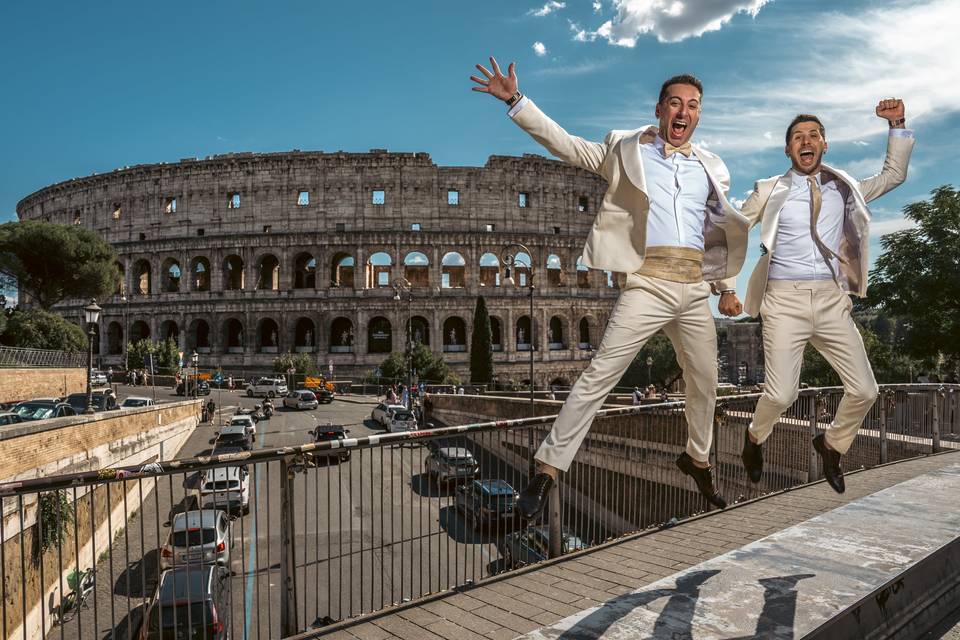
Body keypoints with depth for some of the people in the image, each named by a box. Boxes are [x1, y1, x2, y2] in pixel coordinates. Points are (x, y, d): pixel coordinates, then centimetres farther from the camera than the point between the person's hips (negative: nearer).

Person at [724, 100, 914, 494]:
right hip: (785, 300, -4)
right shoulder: (770, 191, 7)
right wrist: (726, 289, 3)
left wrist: (897, 125, 18)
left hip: (832, 301, 4)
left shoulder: (845, 188, 17)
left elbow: (894, 175, 28)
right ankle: (755, 438, 19)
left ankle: (832, 445, 28)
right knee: (782, 395, -14)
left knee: (864, 391, -1)